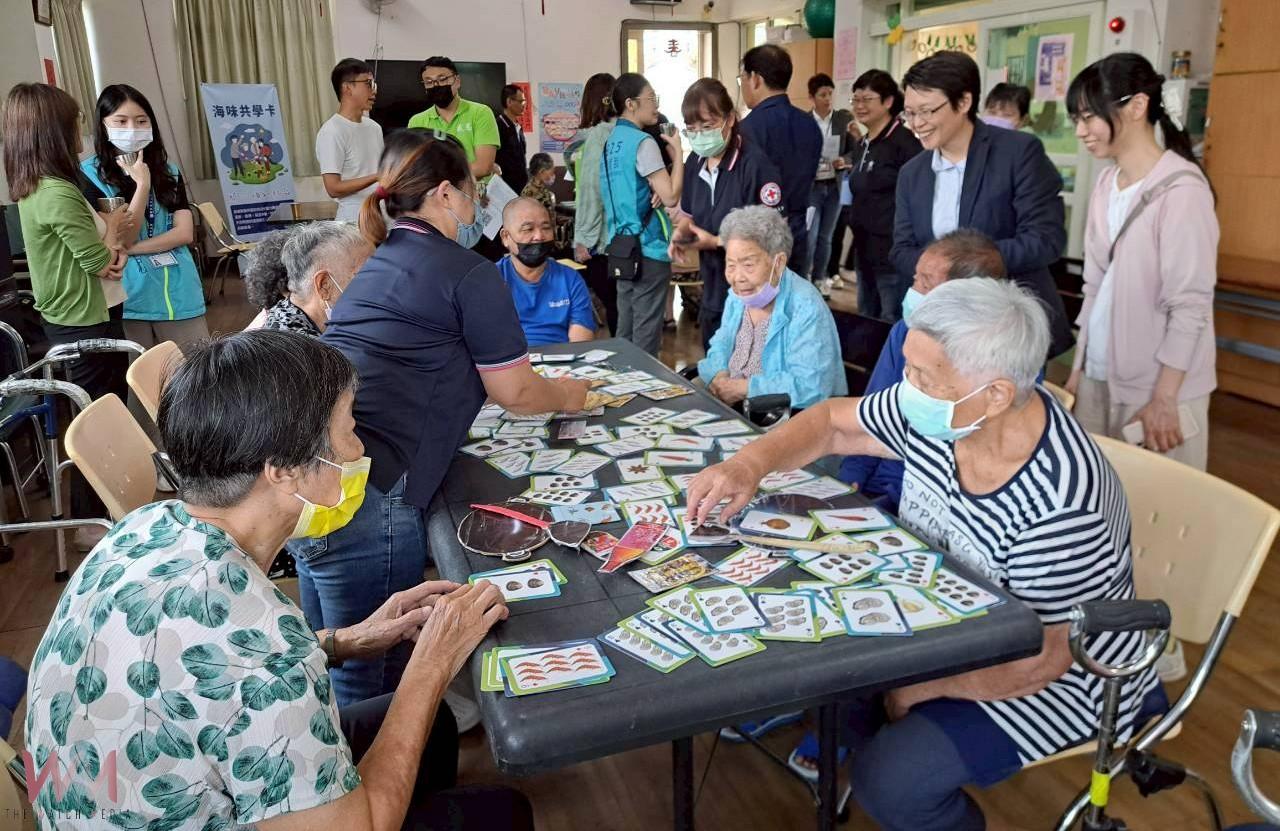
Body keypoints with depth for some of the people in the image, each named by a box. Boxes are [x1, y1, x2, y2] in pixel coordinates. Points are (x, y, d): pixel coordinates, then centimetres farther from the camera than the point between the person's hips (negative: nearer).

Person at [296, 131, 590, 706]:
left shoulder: (376, 265, 23)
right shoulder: (469, 275, -2)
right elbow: (514, 393, 3)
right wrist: (565, 397, 25)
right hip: (363, 491, -9)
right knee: (375, 680, 6)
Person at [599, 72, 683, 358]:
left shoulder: (611, 141, 12)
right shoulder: (643, 142, -14)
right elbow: (671, 197, -19)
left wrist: (653, 191, 3)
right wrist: (677, 151, -10)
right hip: (648, 248, -9)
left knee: (625, 325, 14)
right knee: (646, 329, -2)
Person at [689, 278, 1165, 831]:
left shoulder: (1059, 507, -35)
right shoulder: (938, 414, -15)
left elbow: (1041, 659, -25)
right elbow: (833, 422, -2)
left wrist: (921, 684, -17)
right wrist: (750, 464, -18)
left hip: (1058, 677, -7)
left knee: (889, 780, -19)